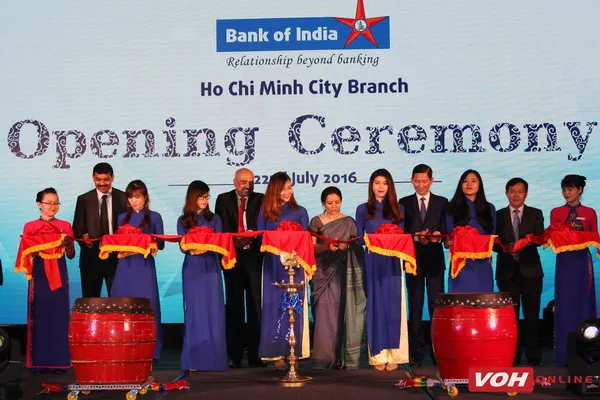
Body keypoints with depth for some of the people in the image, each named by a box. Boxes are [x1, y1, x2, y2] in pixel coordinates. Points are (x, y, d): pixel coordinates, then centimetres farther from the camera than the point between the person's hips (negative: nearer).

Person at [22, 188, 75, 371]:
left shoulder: (65, 226, 6)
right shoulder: (30, 227, 4)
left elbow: (71, 255, 5)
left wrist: (66, 243, -14)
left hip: (59, 275, 1)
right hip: (39, 275, -1)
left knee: (59, 315, 0)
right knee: (39, 316, 0)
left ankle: (59, 361, 5)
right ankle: (39, 361, 5)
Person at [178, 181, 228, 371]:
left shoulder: (214, 219, 11)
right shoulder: (183, 221, 9)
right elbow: (183, 247, 0)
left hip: (211, 269, 1)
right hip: (192, 269, 0)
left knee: (213, 311, -3)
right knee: (194, 312, -2)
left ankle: (213, 358, -1)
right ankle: (195, 359, -1)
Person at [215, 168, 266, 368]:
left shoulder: (260, 200, 7)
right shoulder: (223, 200, 7)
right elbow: (221, 227, -3)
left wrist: (252, 236, -24)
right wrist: (234, 240, -21)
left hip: (253, 256, 0)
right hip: (232, 256, 0)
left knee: (255, 304, -2)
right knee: (234, 305, 3)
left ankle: (255, 355, 2)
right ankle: (235, 355, 7)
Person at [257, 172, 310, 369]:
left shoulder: (299, 212, 8)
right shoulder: (265, 212, 8)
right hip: (273, 266, 0)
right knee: (273, 307, -1)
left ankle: (292, 351, 2)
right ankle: (277, 353, 1)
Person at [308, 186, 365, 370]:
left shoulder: (349, 222, 9)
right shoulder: (316, 222, 5)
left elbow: (356, 246, 8)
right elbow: (312, 247, -1)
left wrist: (346, 246, -13)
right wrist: (327, 246, -19)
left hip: (343, 273, 1)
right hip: (323, 272, -1)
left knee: (343, 313, -2)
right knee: (324, 313, -8)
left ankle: (342, 356, 3)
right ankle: (324, 357, -5)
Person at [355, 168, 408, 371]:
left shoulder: (397, 209, 10)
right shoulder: (363, 209, 7)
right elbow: (359, 238, 5)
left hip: (392, 262, 1)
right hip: (372, 262, -1)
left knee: (393, 306, -1)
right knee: (375, 306, 0)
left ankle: (393, 354, 3)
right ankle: (378, 355, 3)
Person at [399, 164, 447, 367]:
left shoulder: (442, 202, 9)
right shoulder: (404, 203, 8)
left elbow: (445, 230, 3)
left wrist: (439, 234, -19)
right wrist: (416, 237, -17)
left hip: (435, 260, 0)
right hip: (414, 259, 0)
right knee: (415, 307, 3)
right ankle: (417, 354, 7)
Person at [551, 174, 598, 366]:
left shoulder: (589, 213, 5)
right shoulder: (556, 212, 6)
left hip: (582, 261, 0)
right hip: (564, 261, 0)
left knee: (583, 303, 2)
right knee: (565, 305, -1)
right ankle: (564, 354, 4)